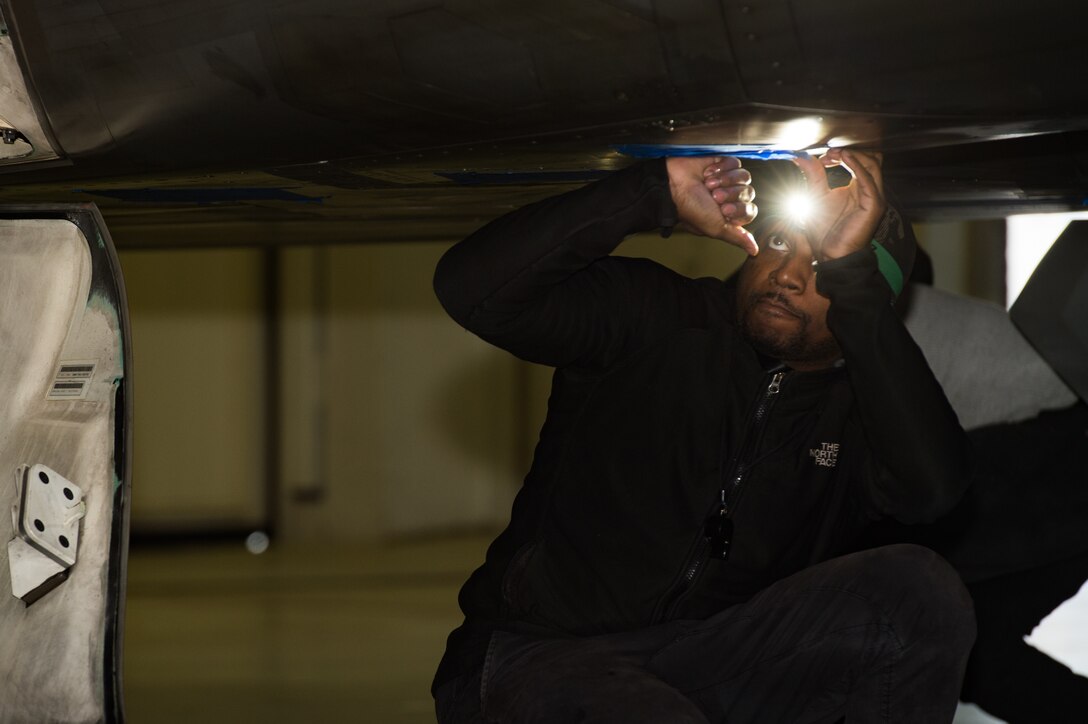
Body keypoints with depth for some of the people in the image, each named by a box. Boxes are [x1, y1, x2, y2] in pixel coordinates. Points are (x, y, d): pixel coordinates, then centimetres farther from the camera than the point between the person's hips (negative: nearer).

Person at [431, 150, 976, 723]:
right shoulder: (650, 318, 3)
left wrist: (850, 271, -19)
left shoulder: (858, 408, 6)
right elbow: (474, 290, -12)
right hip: (537, 660, -3)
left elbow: (933, 487, -19)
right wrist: (660, 192, -15)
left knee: (920, 591, -22)